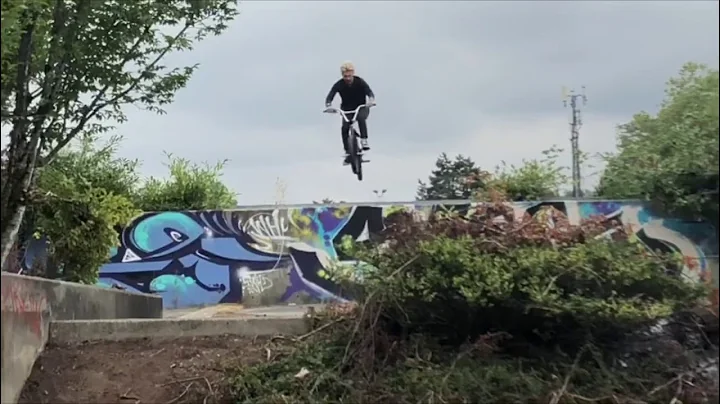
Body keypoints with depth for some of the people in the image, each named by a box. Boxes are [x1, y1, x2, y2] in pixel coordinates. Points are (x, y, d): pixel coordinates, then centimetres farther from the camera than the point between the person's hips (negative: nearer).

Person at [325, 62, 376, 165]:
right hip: (347, 110, 1)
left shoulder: (360, 82, -18)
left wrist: (371, 100, -52)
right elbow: (329, 97, -23)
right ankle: (348, 153, -13)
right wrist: (328, 106, -45)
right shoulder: (339, 85, -16)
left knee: (361, 117, -37)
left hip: (361, 108, -1)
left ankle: (364, 140, -27)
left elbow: (370, 92, -29)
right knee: (344, 128, -23)